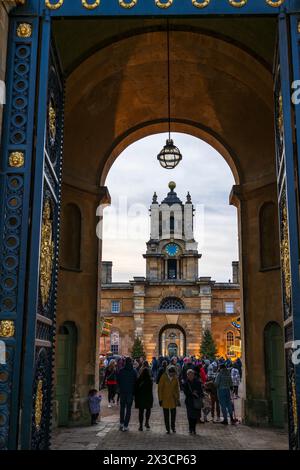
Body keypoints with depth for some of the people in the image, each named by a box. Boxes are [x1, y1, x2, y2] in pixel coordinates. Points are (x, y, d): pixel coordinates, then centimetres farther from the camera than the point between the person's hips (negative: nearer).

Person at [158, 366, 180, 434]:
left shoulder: (175, 378, 0)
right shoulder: (164, 377, -10)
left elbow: (177, 389, 9)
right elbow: (160, 388, -6)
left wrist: (178, 399, 7)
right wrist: (160, 399, -7)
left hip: (173, 398, 2)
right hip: (165, 399, -2)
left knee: (173, 414, 5)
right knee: (166, 415, 4)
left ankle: (173, 427, 25)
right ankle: (168, 429, 14)